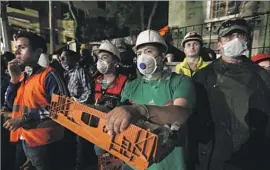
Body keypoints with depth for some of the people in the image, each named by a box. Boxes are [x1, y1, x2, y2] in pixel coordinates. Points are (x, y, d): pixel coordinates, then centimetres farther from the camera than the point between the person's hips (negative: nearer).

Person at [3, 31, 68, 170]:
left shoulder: (48, 75, -16)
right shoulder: (22, 76, 9)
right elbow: (10, 104, 9)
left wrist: (26, 118, -20)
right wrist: (14, 79, -3)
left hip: (43, 140, -7)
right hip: (21, 139, 8)